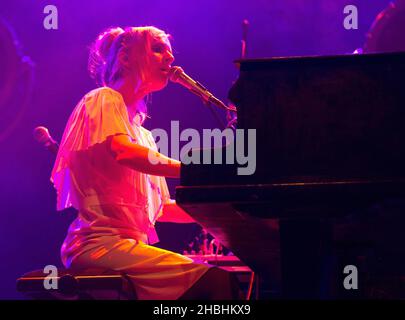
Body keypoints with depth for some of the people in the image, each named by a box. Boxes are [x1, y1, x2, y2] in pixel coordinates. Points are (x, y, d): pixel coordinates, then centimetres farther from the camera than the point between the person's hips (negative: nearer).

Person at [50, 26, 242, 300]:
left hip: (131, 244, 8)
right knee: (217, 281, -25)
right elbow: (122, 151, -19)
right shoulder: (104, 100, 3)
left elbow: (160, 209, 23)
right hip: (102, 243, -8)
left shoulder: (142, 134, 27)